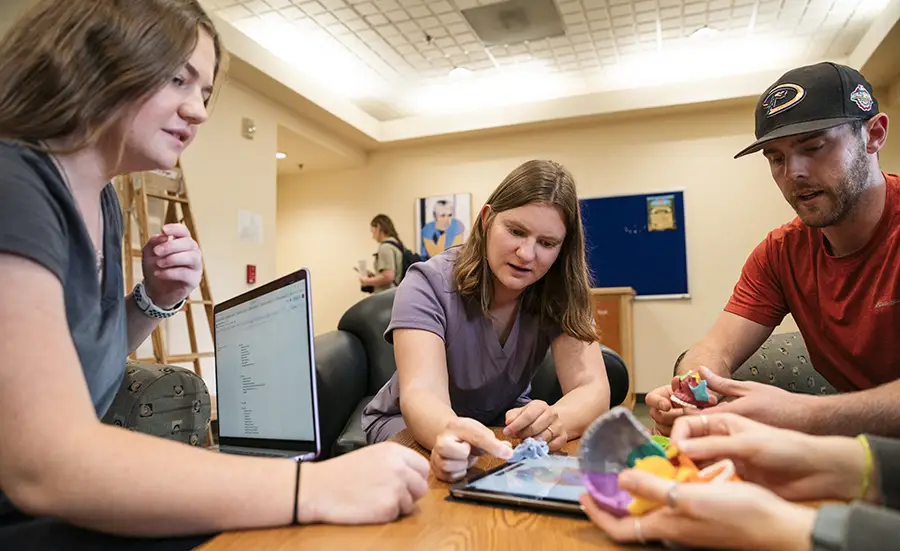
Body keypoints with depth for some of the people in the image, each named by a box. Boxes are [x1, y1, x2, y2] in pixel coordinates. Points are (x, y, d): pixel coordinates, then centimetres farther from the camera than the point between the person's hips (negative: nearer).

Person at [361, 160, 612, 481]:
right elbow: (421, 392, -37)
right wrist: (449, 433, -61)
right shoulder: (429, 285, -25)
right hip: (417, 423, -3)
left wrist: (556, 420, -49)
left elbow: (593, 388, -24)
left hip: (504, 421, 3)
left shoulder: (560, 293, -16)